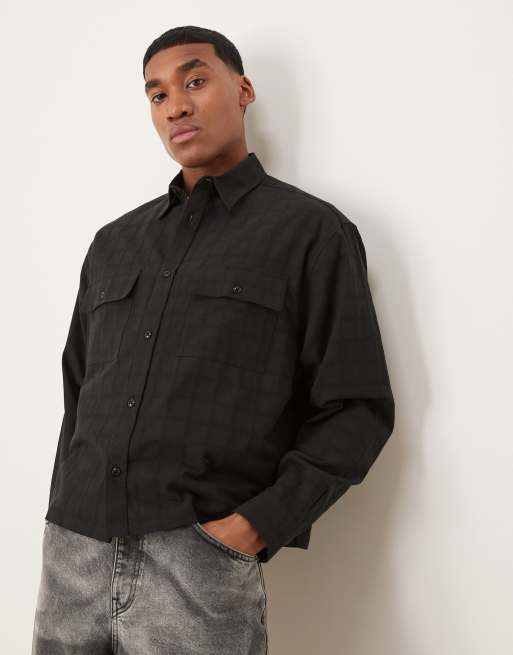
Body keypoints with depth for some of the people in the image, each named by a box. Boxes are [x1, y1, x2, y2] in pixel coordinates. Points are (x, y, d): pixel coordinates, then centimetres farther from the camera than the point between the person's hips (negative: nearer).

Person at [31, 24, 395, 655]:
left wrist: (254, 526, -12)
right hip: (71, 555, 5)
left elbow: (358, 410, -4)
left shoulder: (311, 231, 0)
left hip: (200, 567, -4)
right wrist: (63, 517, 8)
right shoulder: (114, 243, 15)